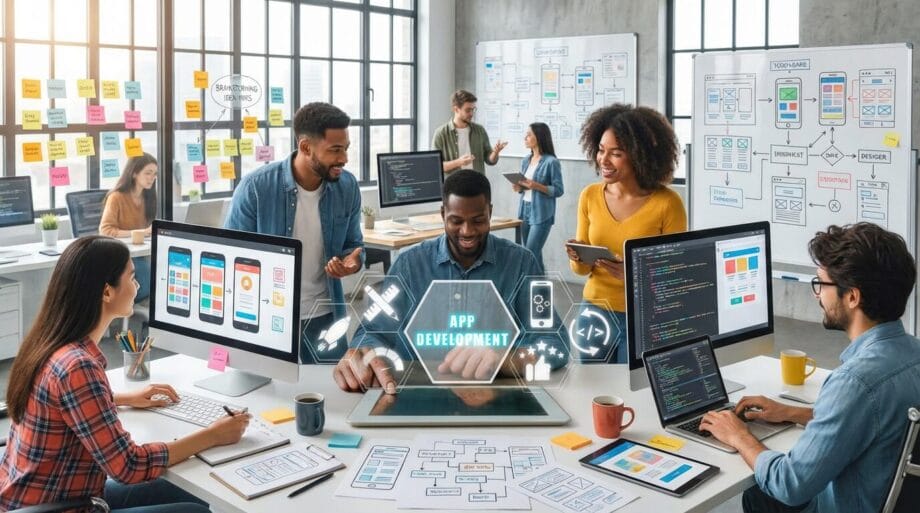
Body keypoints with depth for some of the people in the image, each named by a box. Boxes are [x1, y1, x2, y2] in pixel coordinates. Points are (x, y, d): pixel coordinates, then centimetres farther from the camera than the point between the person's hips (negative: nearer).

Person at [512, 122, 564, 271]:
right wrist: (518, 187, -3)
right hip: (525, 211, 7)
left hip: (541, 214, -7)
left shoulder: (551, 162, -10)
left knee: (530, 254, -11)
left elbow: (558, 190, -10)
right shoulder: (525, 161, 11)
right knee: (534, 254, 11)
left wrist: (537, 186, -22)